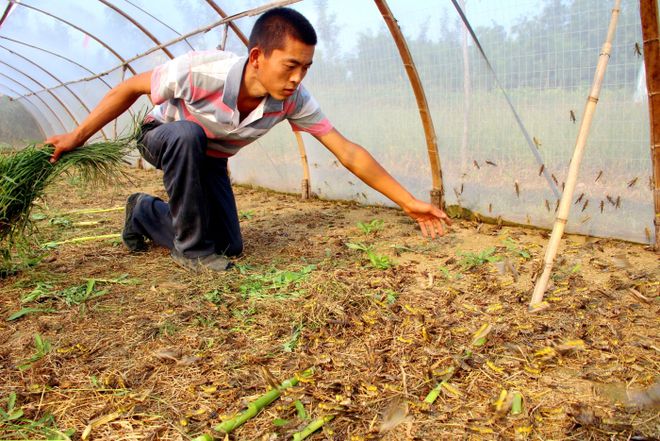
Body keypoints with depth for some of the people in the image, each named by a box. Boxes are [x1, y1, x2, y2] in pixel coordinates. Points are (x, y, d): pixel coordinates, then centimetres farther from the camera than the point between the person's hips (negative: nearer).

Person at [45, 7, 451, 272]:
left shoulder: (293, 99, -28)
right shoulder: (201, 70, -38)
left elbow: (349, 153, -26)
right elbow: (132, 87, -21)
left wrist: (409, 202, -27)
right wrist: (78, 137, -16)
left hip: (209, 160, 4)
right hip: (163, 139, -4)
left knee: (229, 247, -2)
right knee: (188, 135, -40)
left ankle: (146, 212, 24)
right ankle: (190, 247, -19)